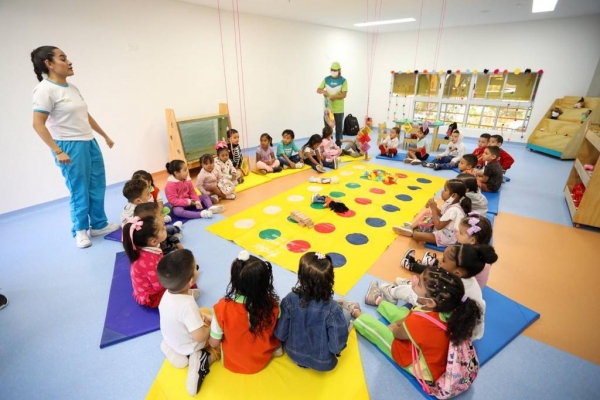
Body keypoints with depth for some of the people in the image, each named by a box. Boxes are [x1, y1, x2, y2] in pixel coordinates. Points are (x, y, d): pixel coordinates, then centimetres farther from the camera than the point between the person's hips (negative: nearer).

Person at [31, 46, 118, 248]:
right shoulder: (45, 90, -11)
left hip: (89, 142, 8)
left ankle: (99, 225, 24)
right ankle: (80, 231, 18)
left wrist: (105, 136, 23)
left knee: (98, 187, 10)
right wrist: (57, 151, -20)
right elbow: (38, 124, -15)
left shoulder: (72, 88, 12)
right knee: (79, 191, 1)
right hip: (70, 146, -8)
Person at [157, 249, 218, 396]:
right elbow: (200, 337, -32)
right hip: (187, 346, -7)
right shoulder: (187, 304, -39)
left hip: (170, 338, 7)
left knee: (206, 311, 22)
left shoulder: (169, 292, -15)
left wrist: (204, 316, -5)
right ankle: (203, 359, -8)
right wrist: (213, 327, -15)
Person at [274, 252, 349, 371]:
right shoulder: (332, 309, -32)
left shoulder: (290, 300, -26)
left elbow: (280, 335, -14)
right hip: (322, 363, -2)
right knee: (345, 314, 11)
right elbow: (337, 347, -22)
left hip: (293, 353, 2)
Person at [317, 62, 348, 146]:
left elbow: (344, 95, -12)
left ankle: (338, 145, 17)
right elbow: (318, 90, 6)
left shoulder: (343, 80, -3)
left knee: (339, 128, 6)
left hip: (338, 109, -2)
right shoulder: (326, 79, 6)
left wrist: (334, 96, -29)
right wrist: (323, 91, -18)